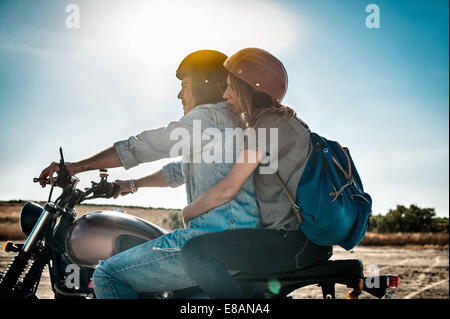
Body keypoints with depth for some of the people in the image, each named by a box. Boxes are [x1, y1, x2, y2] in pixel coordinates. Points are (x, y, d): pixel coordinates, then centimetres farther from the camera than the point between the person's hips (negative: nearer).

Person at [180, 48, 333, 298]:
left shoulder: (271, 124, -12)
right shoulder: (283, 121, 19)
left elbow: (229, 188, -16)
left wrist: (187, 212, 0)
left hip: (295, 240, -10)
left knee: (195, 251, -19)